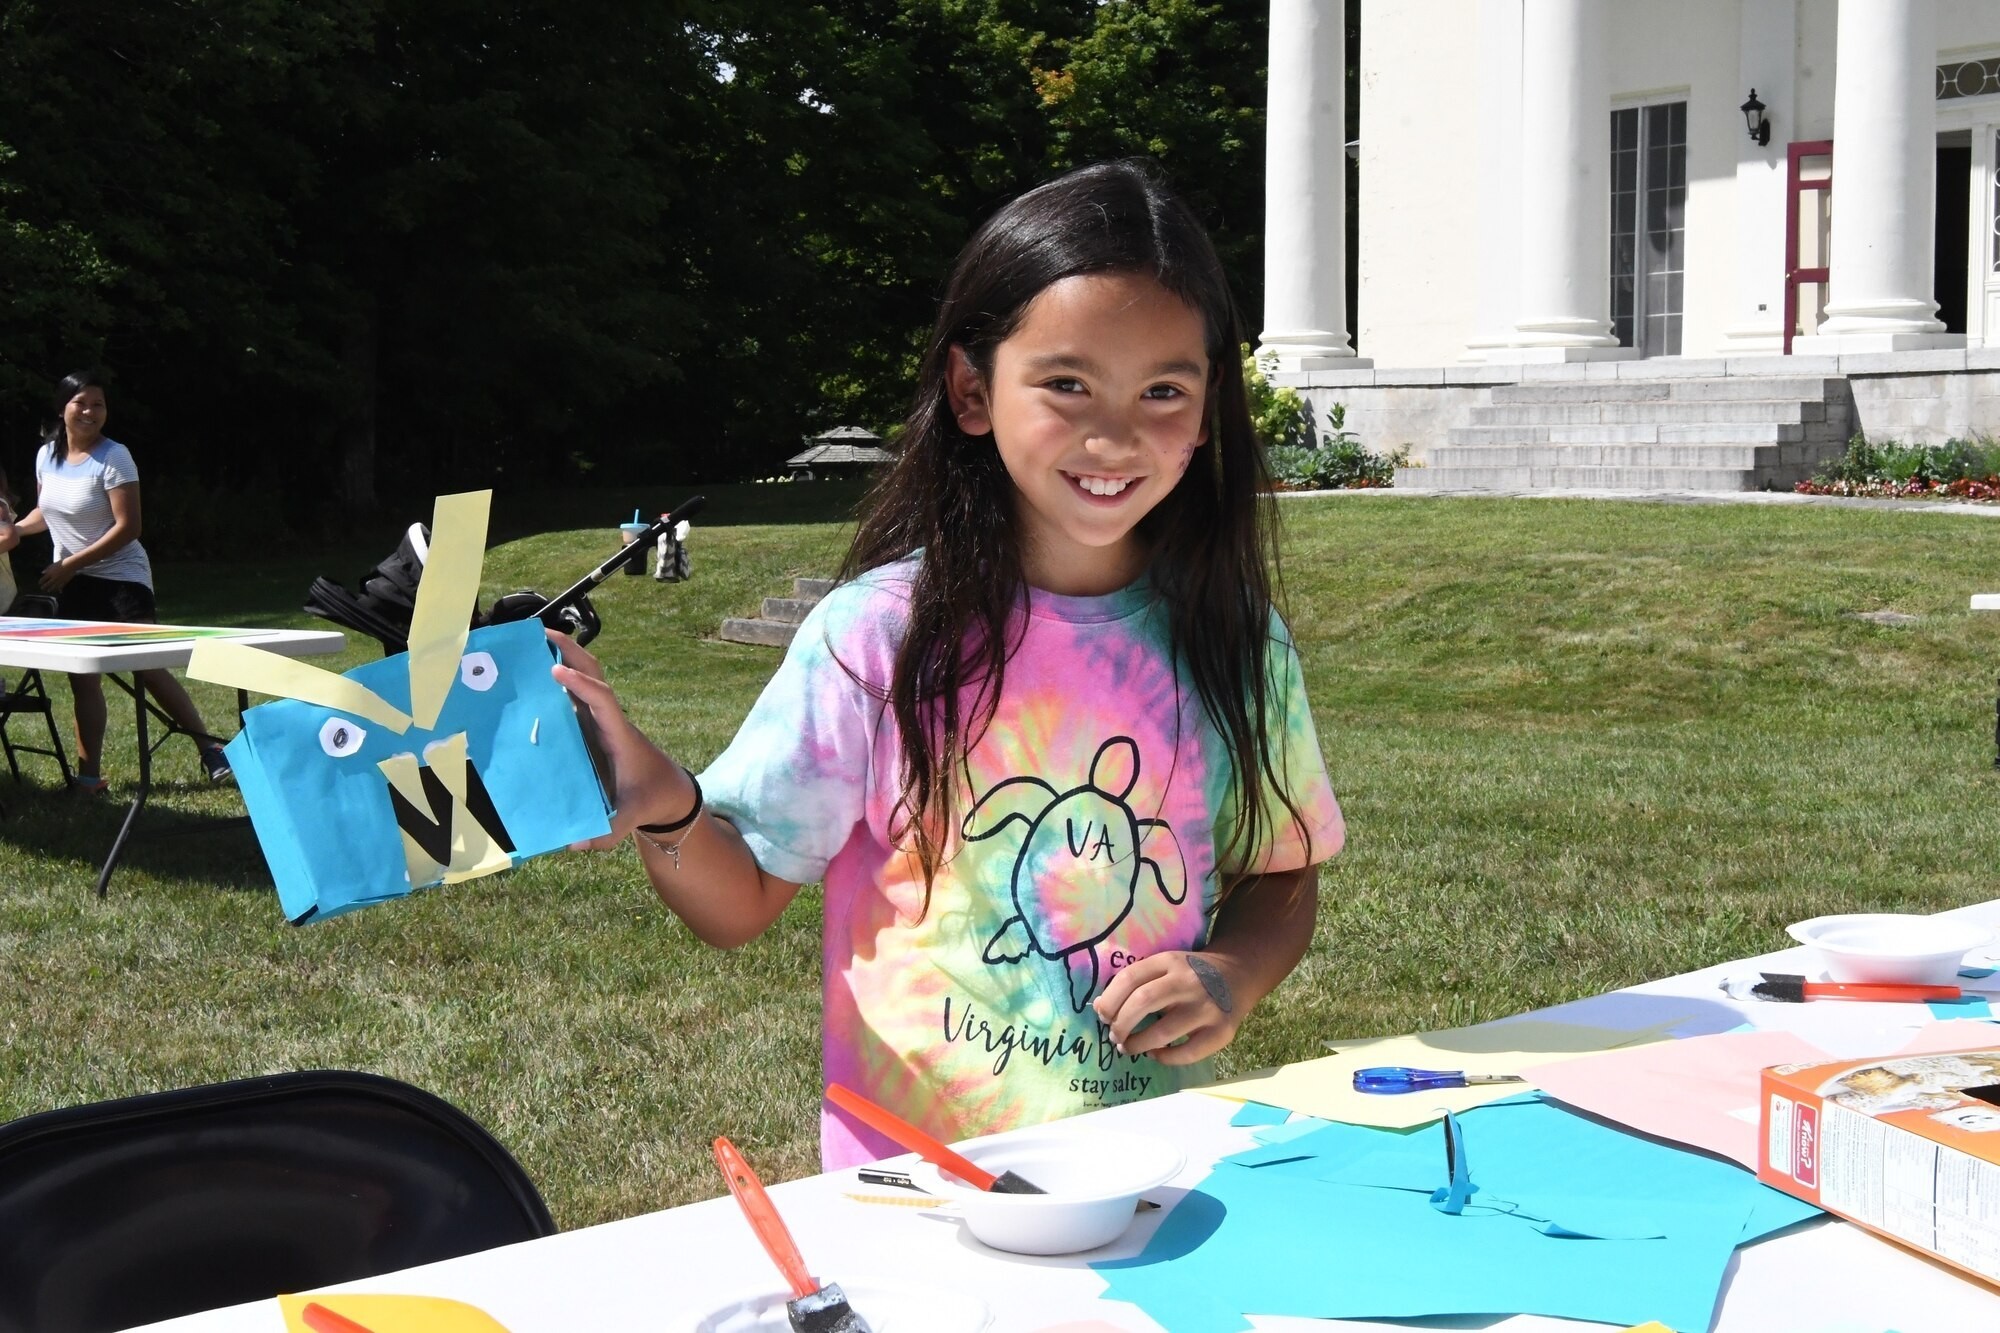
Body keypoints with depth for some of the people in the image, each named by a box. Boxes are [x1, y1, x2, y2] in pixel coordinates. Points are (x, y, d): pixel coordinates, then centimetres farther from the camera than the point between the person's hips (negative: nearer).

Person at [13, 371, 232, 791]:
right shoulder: (46, 455, 6)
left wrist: (72, 563, -19)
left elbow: (127, 527, -18)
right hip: (72, 585, 6)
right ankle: (88, 775, 11)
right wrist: (17, 527, 2)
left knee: (149, 668, -15)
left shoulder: (113, 458, -13)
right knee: (82, 678, 6)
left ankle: (210, 749, -9)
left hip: (121, 578, -6)